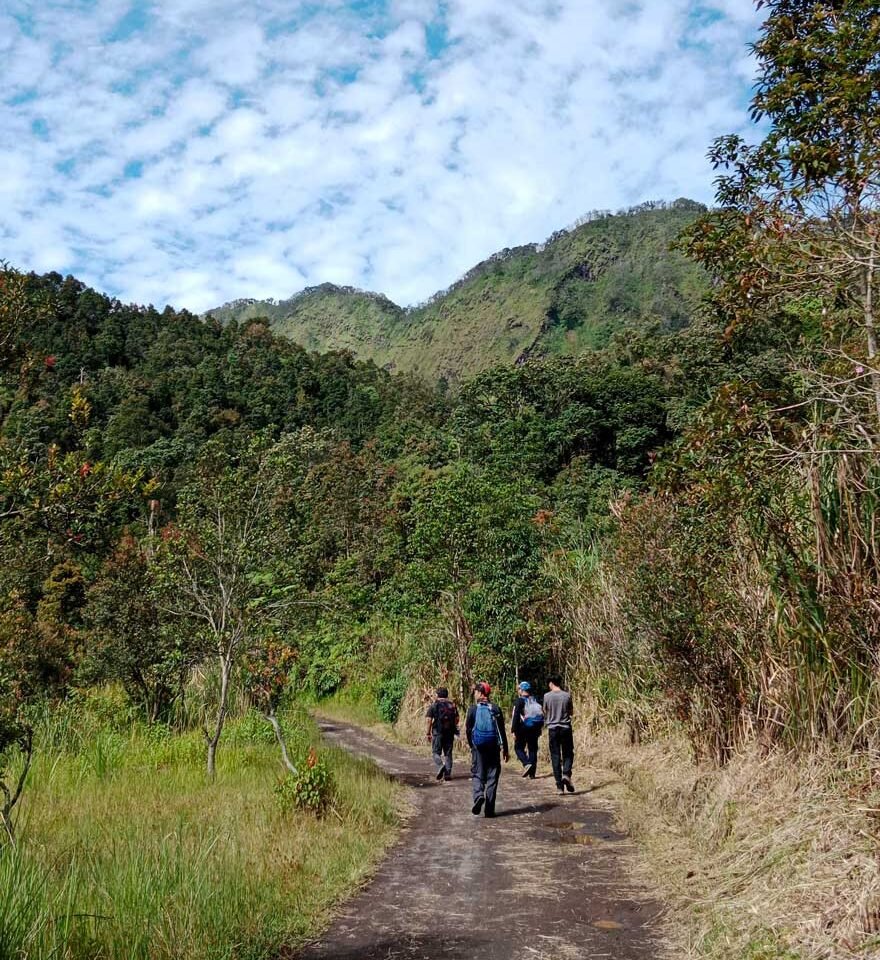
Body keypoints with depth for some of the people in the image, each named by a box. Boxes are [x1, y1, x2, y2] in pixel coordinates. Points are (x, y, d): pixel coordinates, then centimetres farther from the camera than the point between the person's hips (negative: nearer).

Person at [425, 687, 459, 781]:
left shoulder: (434, 705, -3)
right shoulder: (452, 705, 8)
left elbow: (429, 719, -8)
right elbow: (457, 719, 9)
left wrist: (428, 732, -1)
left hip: (438, 732, -3)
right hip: (450, 732, 3)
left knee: (436, 752, 5)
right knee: (448, 753, 10)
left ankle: (440, 766, -21)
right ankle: (447, 774, 7)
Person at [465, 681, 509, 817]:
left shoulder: (472, 709, -4)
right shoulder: (496, 709, 0)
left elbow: (468, 729, 0)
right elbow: (502, 731, 1)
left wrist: (471, 745, 16)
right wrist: (505, 750, 7)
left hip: (478, 747, -1)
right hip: (493, 747, 1)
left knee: (477, 774, 9)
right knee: (492, 777, 7)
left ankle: (479, 795, -20)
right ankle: (489, 810, 6)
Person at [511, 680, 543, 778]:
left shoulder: (520, 700, -5)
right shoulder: (535, 700, 11)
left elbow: (516, 716, -13)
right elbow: (542, 715, 14)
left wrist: (514, 731, -12)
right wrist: (539, 730, 19)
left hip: (524, 728, -5)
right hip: (535, 729, 5)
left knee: (518, 747, 8)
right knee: (533, 749, 12)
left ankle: (527, 764, -16)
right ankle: (532, 773, 10)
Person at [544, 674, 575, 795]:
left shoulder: (547, 696, -5)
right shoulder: (567, 695, -3)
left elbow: (545, 713, 4)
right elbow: (570, 712, 7)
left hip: (552, 728, 0)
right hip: (566, 727, 0)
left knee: (555, 757, 5)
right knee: (568, 754, 13)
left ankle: (559, 786, 2)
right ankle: (566, 774, -13)